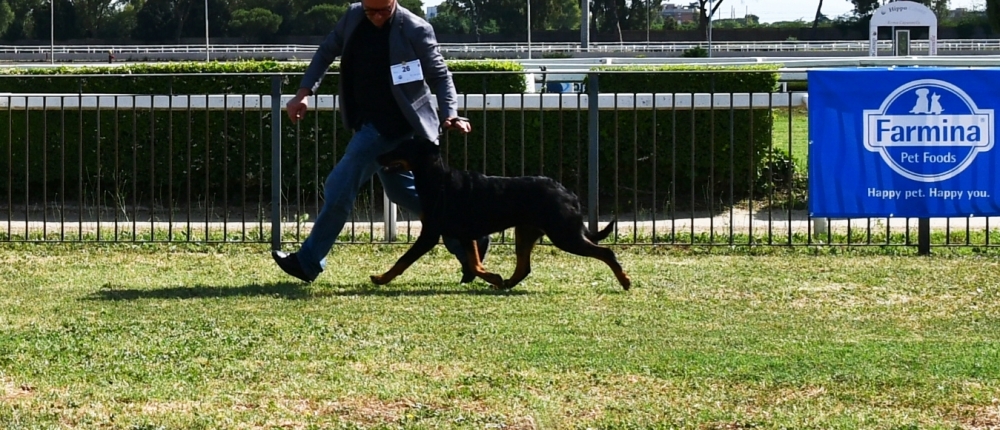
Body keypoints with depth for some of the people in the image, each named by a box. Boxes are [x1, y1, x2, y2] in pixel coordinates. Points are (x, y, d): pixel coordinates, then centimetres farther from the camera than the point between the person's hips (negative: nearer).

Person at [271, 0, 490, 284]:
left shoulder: (415, 30, -16)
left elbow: (439, 75, -9)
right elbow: (326, 52, 13)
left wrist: (449, 114, -24)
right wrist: (303, 93, 5)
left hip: (390, 125, -8)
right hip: (370, 122, 8)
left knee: (340, 188, -8)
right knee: (401, 189, 16)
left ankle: (308, 262, 4)